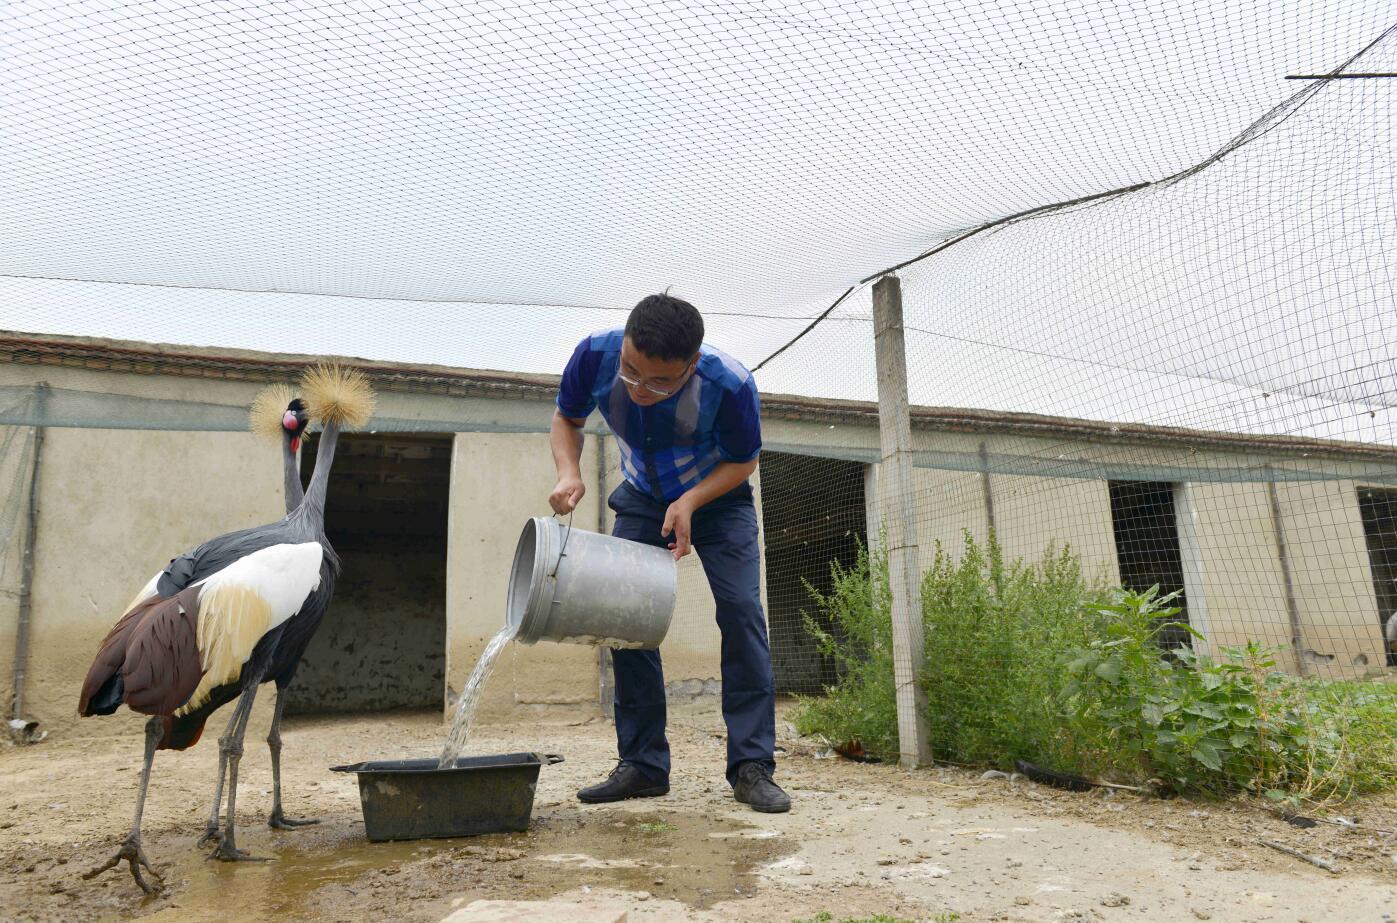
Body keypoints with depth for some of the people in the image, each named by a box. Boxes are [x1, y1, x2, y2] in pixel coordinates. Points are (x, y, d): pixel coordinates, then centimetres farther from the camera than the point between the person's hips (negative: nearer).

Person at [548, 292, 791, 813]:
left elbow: (743, 461, -15)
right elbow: (566, 420, -7)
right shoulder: (595, 355, -28)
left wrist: (691, 502, -30)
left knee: (741, 612, -16)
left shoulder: (730, 384, -34)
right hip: (642, 499, 3)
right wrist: (569, 472, -27)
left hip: (718, 498, -2)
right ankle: (642, 765, 3)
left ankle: (752, 766, -9)